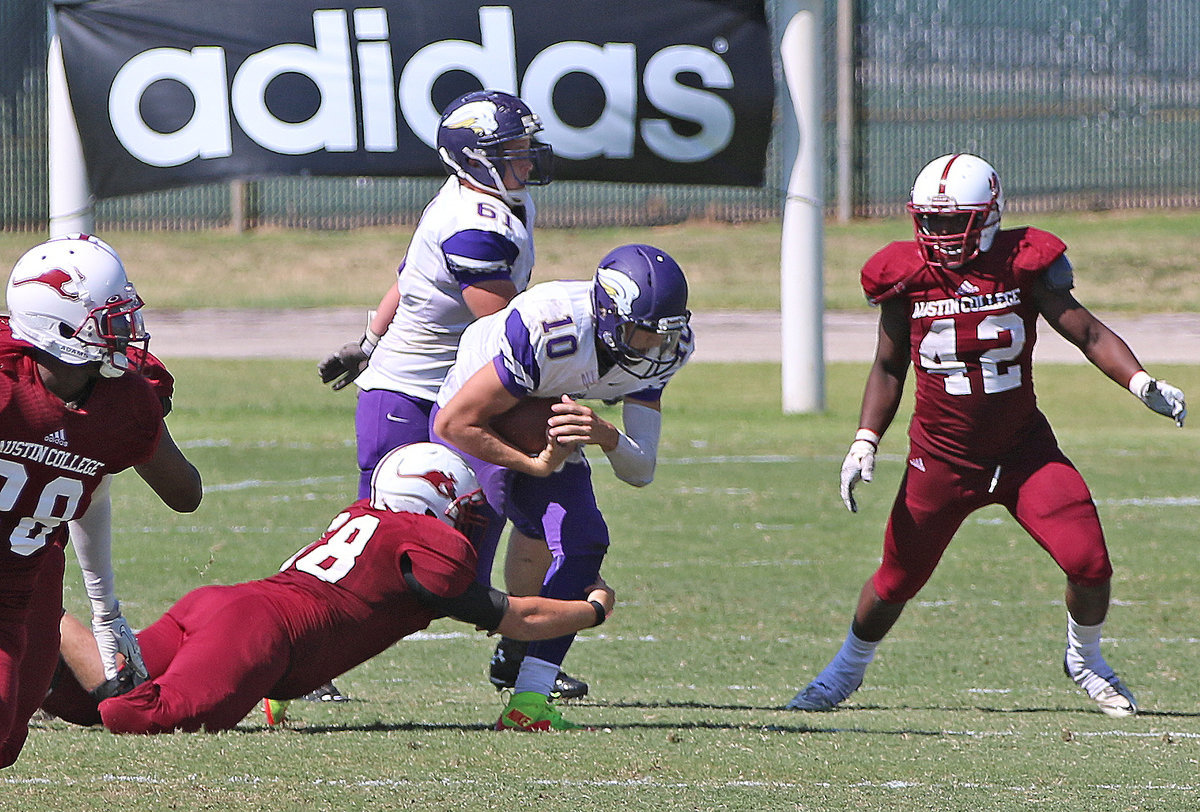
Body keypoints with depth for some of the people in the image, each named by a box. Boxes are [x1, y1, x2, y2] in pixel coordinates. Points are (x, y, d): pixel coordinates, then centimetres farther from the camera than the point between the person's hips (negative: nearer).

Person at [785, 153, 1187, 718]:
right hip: (940, 458, 1)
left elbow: (1087, 332, -8)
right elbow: (889, 367, 7)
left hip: (1024, 451, -1)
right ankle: (848, 667, 36)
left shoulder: (1023, 265, -9)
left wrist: (1139, 382, -24)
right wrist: (864, 443, -2)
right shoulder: (908, 278, -5)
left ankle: (1085, 660, 17)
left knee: (1089, 564, -13)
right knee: (896, 581, 6)